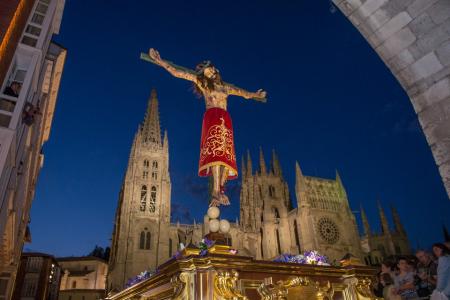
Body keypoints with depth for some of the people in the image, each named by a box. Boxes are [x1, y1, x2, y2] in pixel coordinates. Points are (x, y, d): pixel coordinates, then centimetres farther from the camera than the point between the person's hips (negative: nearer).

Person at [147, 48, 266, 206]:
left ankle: (220, 189, -14)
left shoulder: (226, 87, 27)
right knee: (215, 150, -23)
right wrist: (160, 62, 9)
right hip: (212, 116, -5)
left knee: (226, 153, -9)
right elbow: (178, 72, 13)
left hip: (226, 119, 5)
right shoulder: (201, 82, 16)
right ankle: (216, 190, -32)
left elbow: (246, 94, 41)